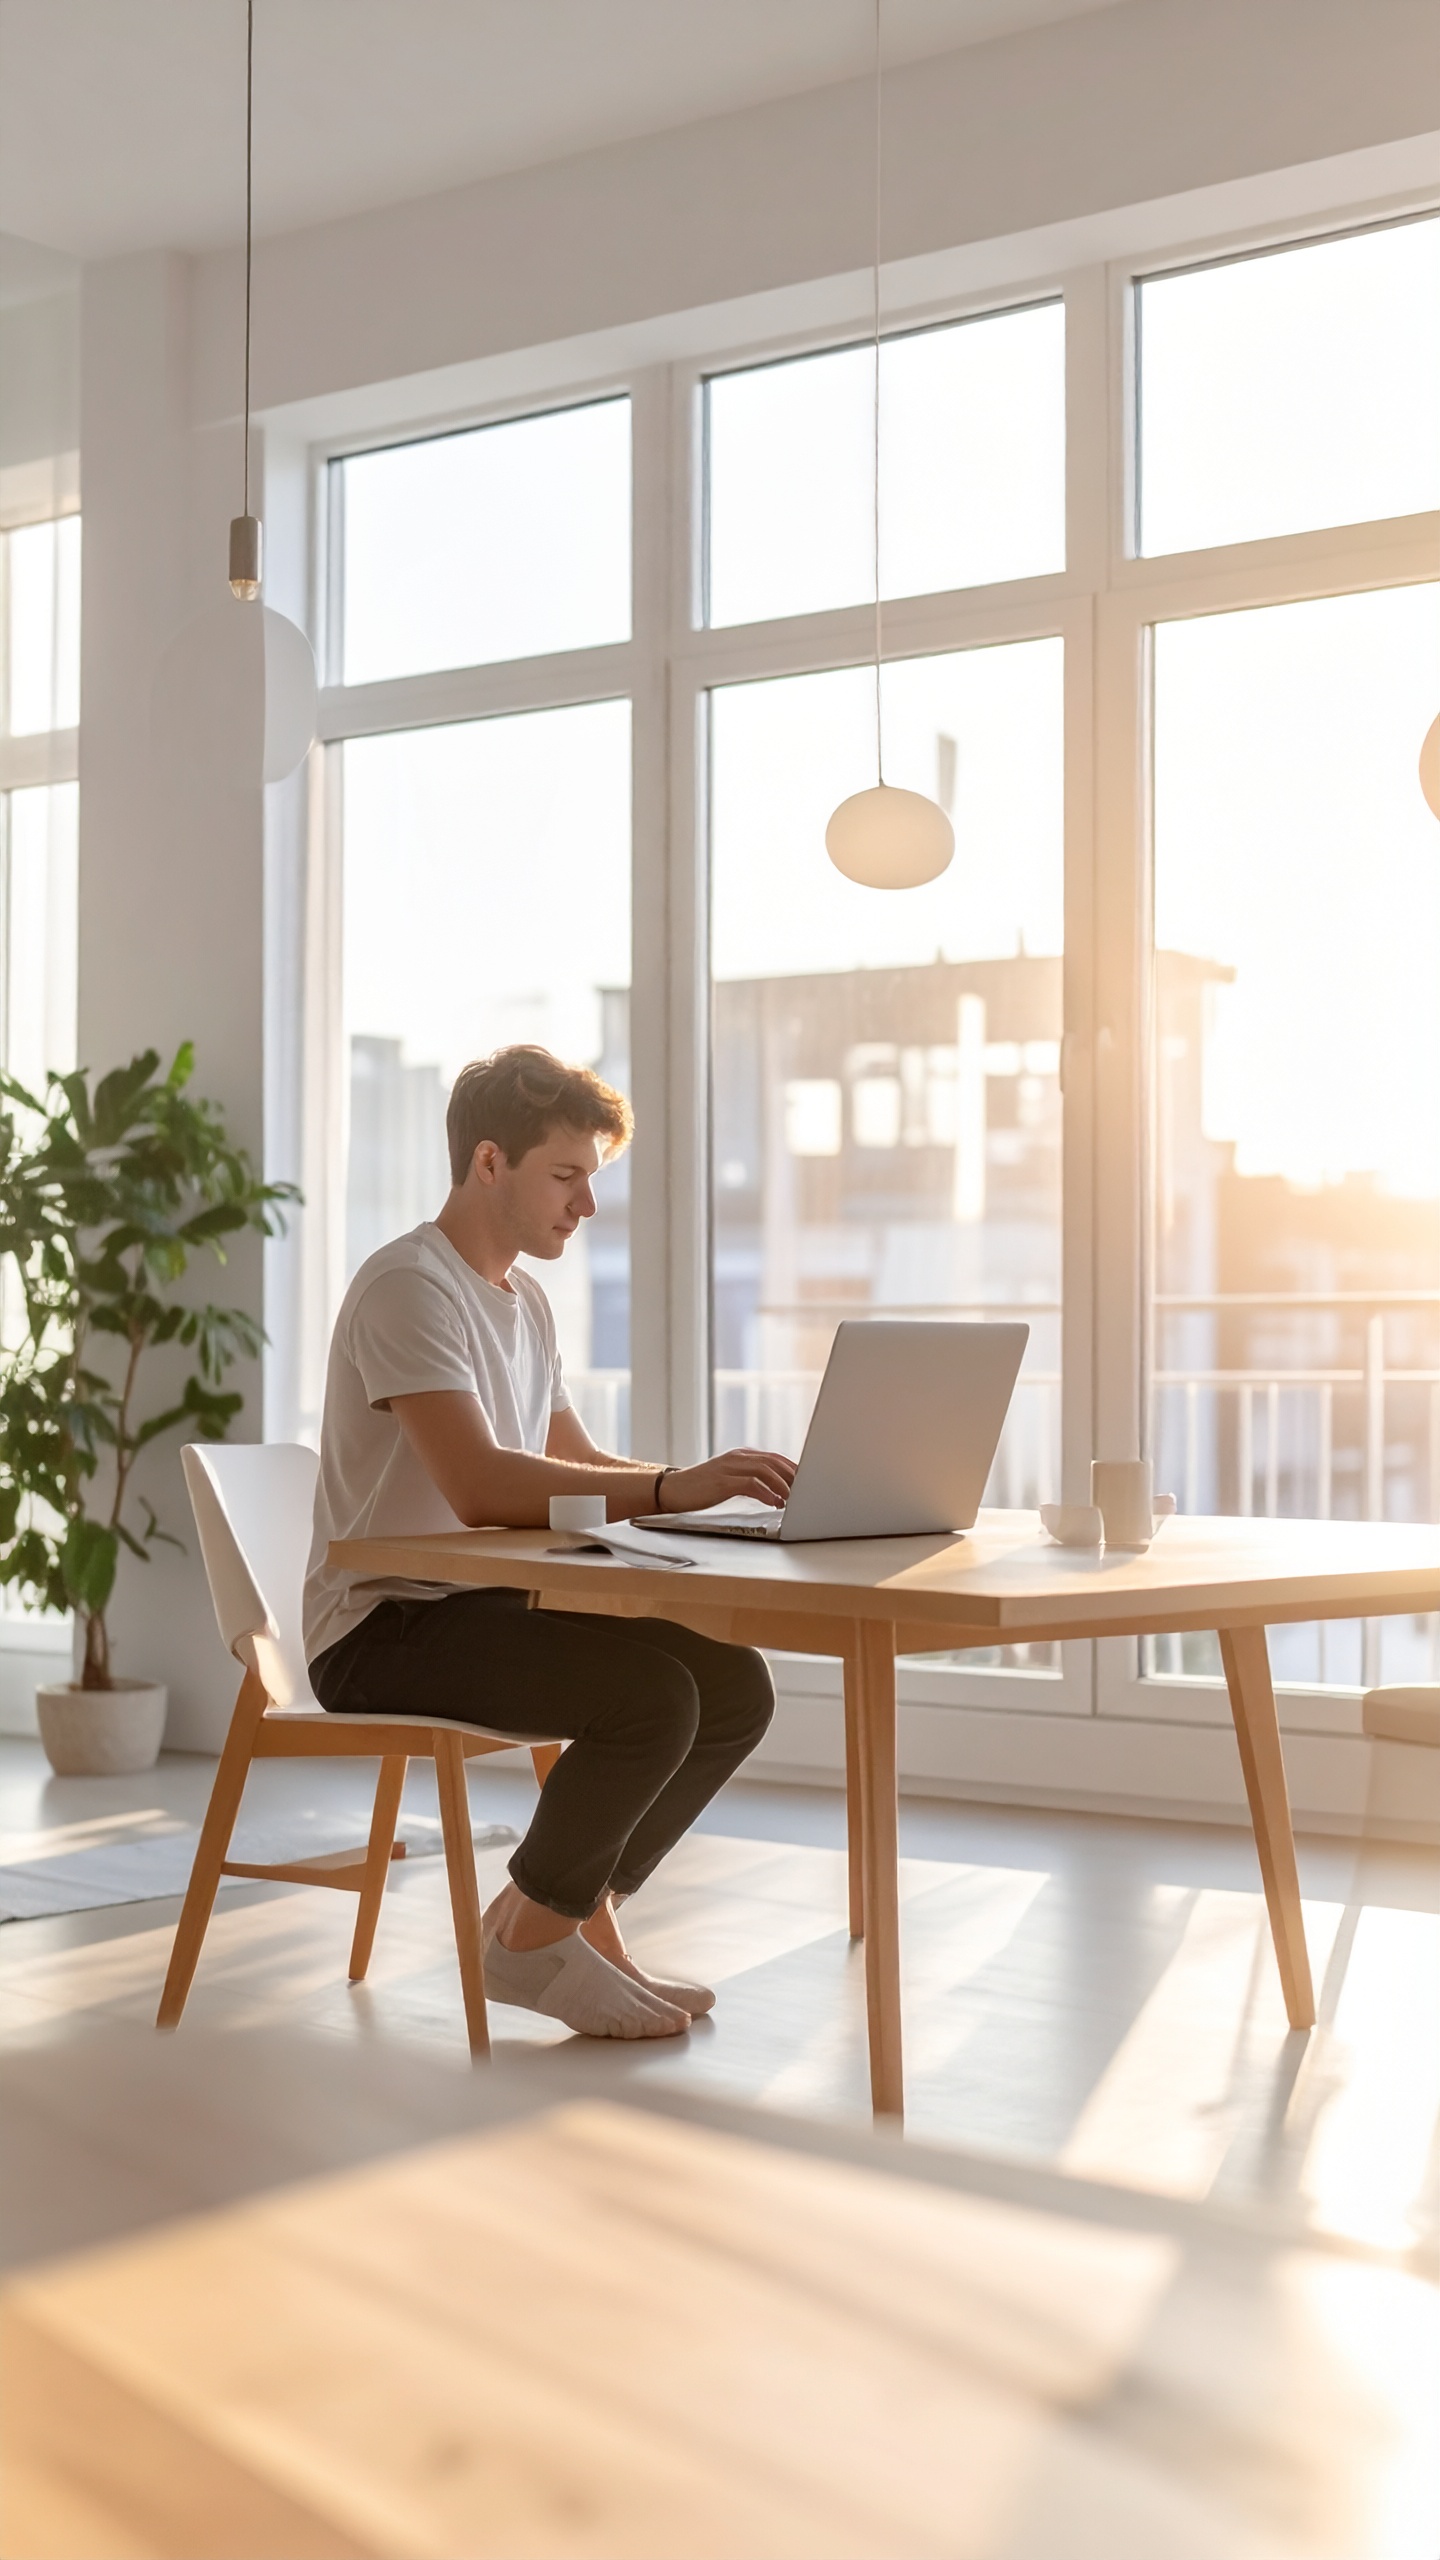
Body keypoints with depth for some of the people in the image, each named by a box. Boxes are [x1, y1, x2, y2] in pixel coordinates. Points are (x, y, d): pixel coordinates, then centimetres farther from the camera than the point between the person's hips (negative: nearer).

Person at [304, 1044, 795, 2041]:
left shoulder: (525, 1301, 16)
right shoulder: (409, 1285, -15)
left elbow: (578, 1464, 20)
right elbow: (478, 1485, -29)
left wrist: (719, 1485, 2)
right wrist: (671, 1488, -32)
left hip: (481, 1603, 9)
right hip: (382, 1628, -9)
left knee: (737, 1685, -5)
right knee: (653, 1693, -27)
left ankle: (580, 1912, 8)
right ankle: (530, 1936, -5)